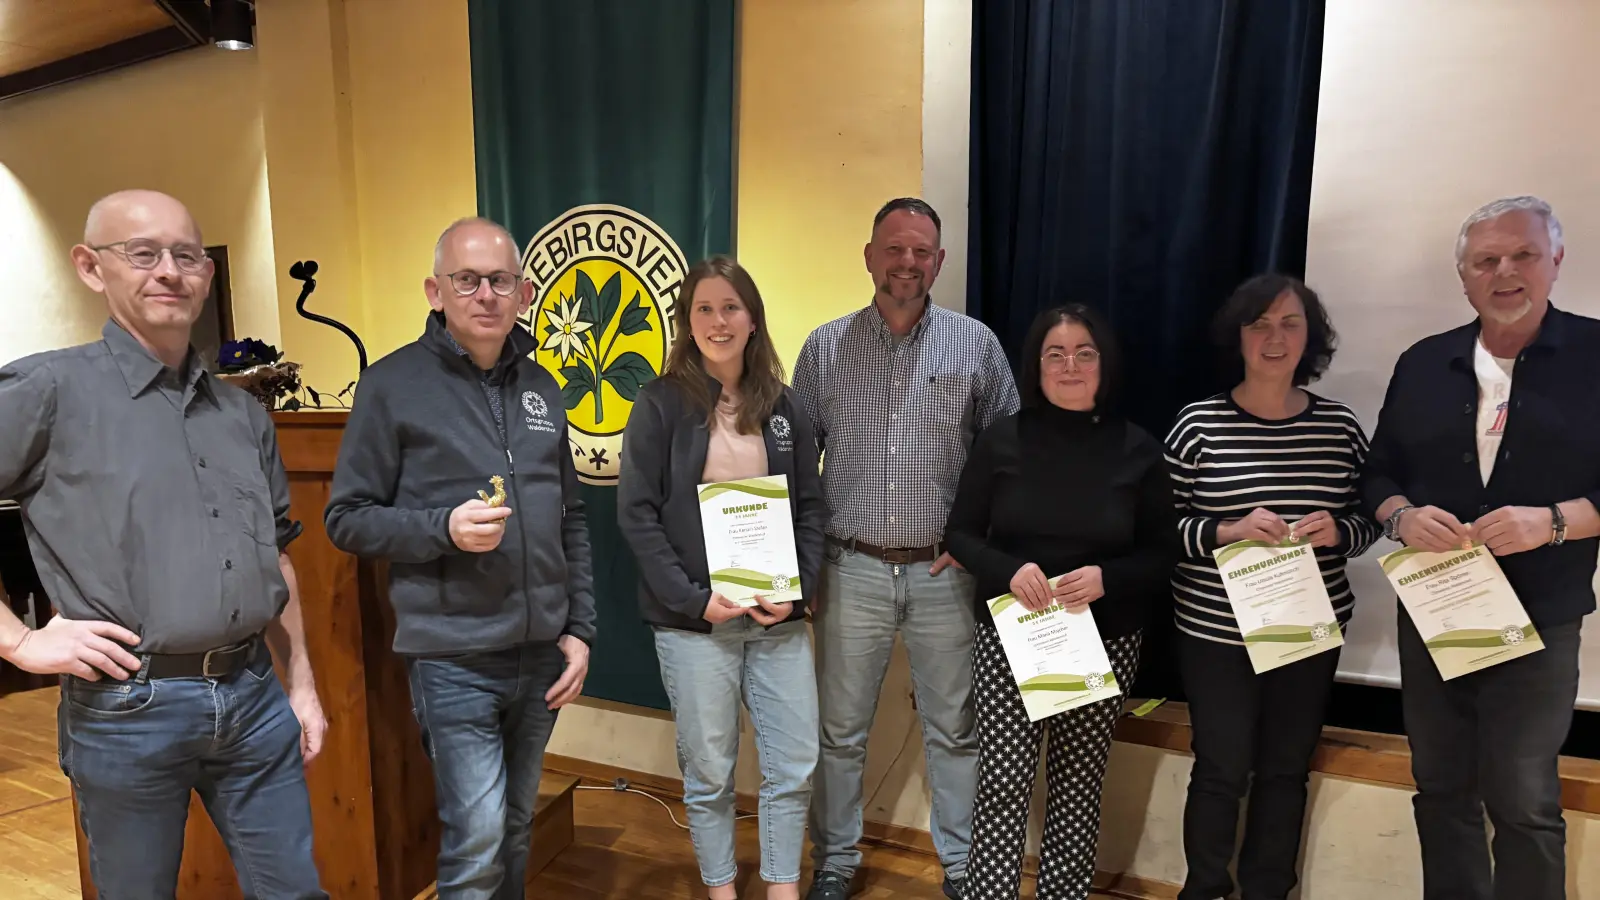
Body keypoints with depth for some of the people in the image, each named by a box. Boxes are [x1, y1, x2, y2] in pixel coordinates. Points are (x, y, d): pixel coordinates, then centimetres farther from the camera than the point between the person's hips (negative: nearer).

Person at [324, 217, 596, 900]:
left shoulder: (540, 387, 8)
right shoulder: (393, 384, -6)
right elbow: (347, 517, -4)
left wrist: (580, 629, 7)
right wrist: (443, 528, -21)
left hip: (542, 656, 5)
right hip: (454, 658, -4)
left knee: (516, 829, 18)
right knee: (476, 842, -3)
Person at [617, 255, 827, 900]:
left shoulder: (784, 407, 7)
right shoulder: (661, 404, -4)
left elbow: (811, 507, 8)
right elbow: (636, 514, -8)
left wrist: (797, 588, -6)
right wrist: (693, 599, -14)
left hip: (778, 617, 3)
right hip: (693, 621, -3)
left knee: (796, 766, 8)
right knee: (709, 772, 10)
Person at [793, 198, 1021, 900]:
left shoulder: (976, 344, 2)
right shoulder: (825, 347, 2)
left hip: (944, 572, 0)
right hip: (852, 570, 0)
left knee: (955, 730, 13)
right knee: (840, 731, 12)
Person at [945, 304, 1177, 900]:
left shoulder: (1138, 449, -1)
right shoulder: (1002, 440, -3)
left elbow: (1163, 552, 3)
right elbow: (960, 532, 1)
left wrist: (1107, 578, -17)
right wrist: (1009, 570, -18)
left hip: (1105, 643, 1)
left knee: (1079, 784, 11)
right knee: (1003, 782, -2)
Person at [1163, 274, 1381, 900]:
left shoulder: (1341, 426, 1)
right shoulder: (1198, 424, -8)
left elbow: (1368, 521, 9)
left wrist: (1338, 531, -12)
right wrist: (1227, 530, -23)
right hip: (1216, 632, -3)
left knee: (1286, 770, 16)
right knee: (1222, 771, 7)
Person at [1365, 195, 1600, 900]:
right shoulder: (1423, 363, 6)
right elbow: (1379, 471, 9)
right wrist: (1401, 517, -10)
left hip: (1537, 620, -3)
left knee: (1524, 802, 3)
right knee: (1441, 789, 15)